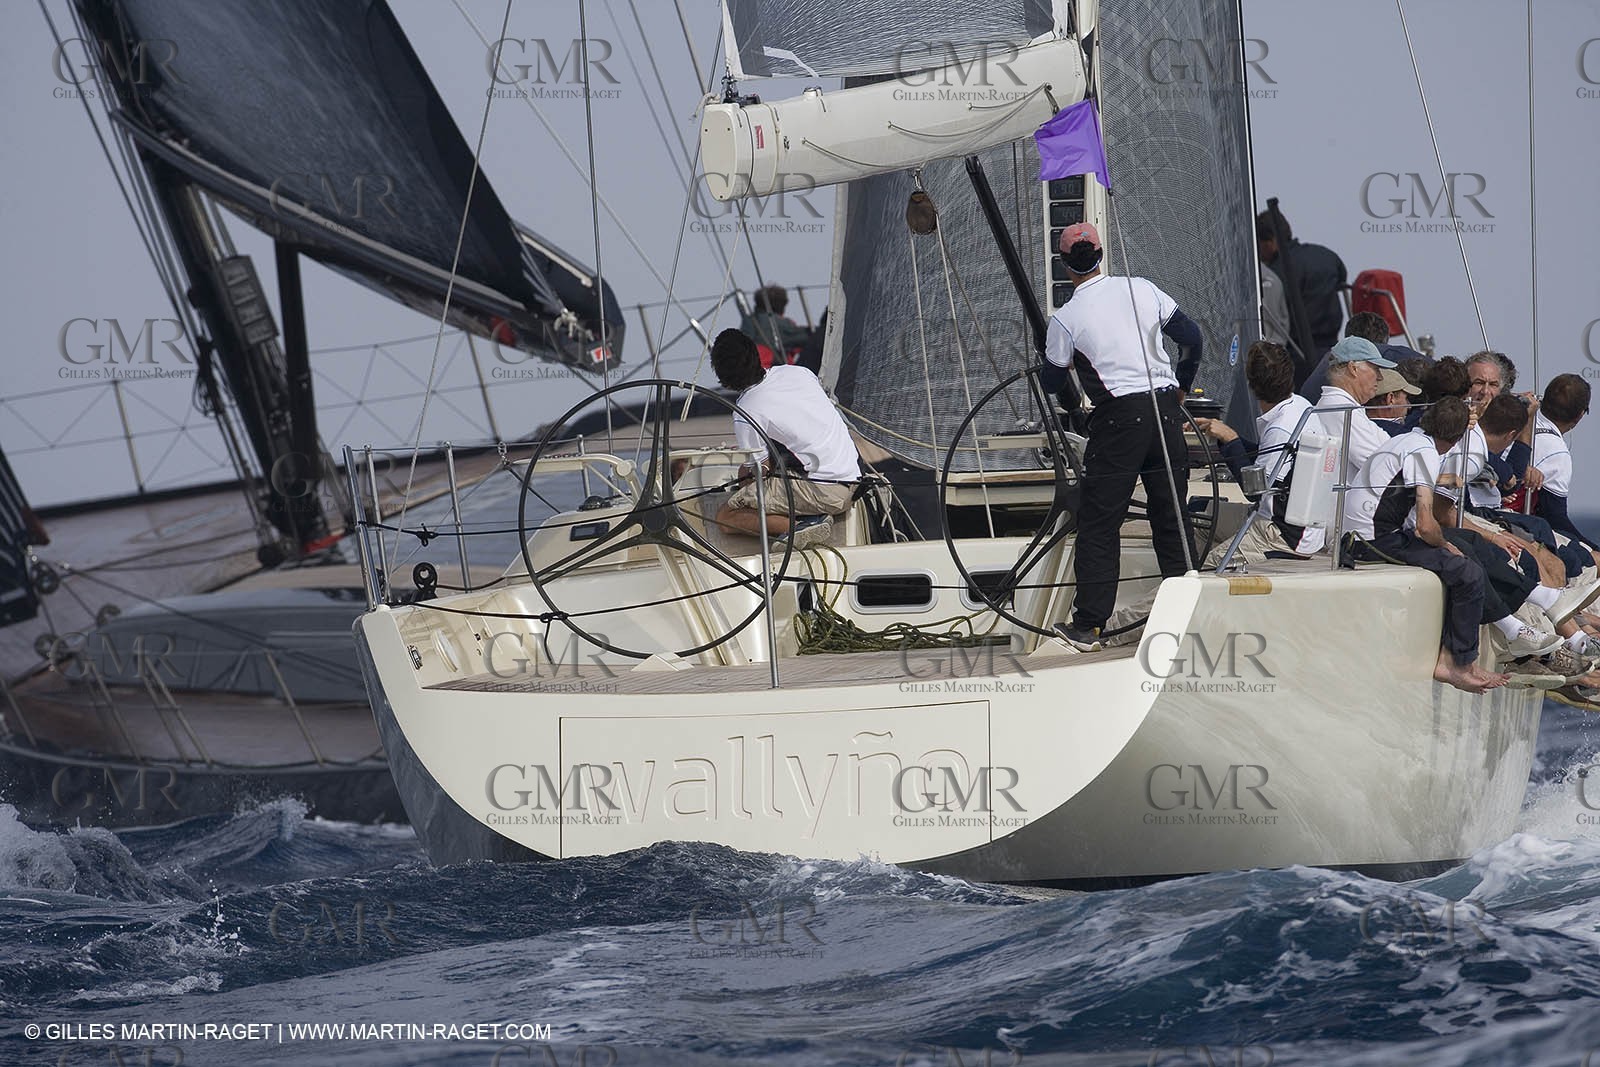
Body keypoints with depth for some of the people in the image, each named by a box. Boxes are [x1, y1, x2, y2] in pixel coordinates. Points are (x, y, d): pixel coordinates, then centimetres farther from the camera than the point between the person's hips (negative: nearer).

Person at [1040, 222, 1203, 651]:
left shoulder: (1066, 318, -3)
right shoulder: (1141, 288, 7)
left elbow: (1051, 383, 7)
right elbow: (1191, 336, 10)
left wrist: (1061, 361, 31)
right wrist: (1180, 387, 25)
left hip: (1119, 416, -4)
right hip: (1166, 408, 4)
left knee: (1099, 522, 2)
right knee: (1172, 516, 12)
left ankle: (1087, 626, 1)